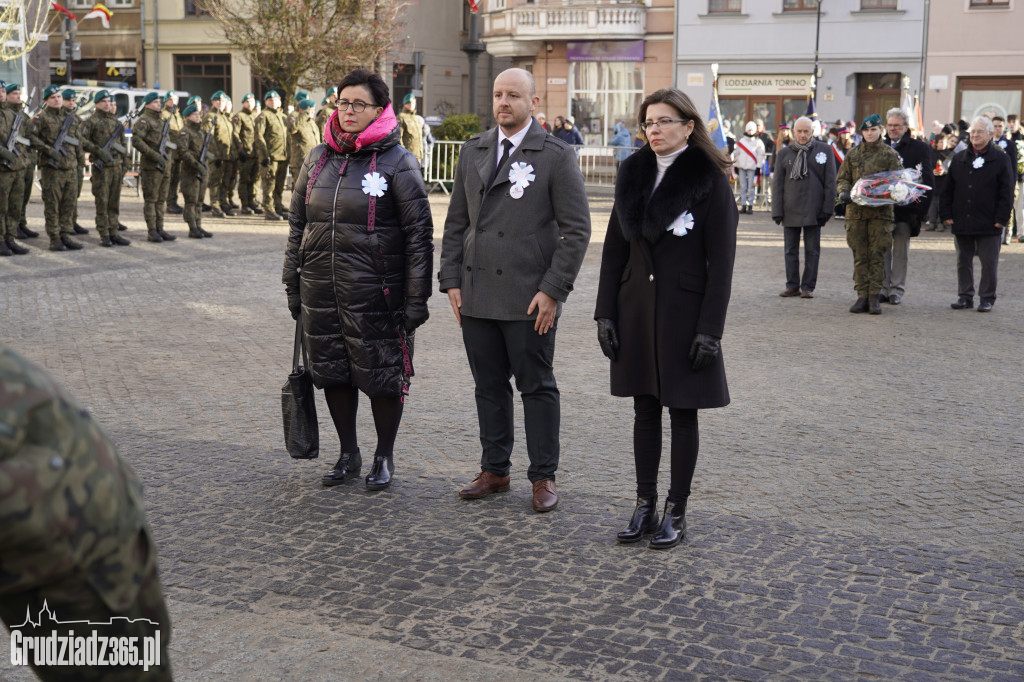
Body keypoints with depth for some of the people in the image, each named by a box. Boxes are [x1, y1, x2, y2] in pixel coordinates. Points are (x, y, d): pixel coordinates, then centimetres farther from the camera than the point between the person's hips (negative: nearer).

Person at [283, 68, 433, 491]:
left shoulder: (398, 162, -5)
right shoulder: (318, 159, 9)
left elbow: (419, 233, -7)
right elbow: (297, 225, 15)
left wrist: (416, 298, -11)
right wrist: (293, 286, 12)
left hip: (376, 293, -5)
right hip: (320, 292, 5)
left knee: (381, 376, 3)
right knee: (333, 373, 12)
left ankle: (384, 457, 22)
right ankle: (349, 455, 28)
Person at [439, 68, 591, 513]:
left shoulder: (556, 156, -4)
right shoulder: (473, 151, 11)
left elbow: (576, 229, -7)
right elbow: (456, 222, 15)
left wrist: (552, 290, -13)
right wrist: (452, 280, 6)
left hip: (529, 298, -5)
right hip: (476, 296, 5)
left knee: (537, 388, 4)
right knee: (489, 387, 12)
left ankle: (543, 478, 14)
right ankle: (494, 471, 24)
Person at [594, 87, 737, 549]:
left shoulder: (710, 183, -7)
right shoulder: (633, 177, 7)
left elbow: (721, 263, -10)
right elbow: (614, 250, 9)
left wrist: (710, 329, -15)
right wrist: (605, 313, 3)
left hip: (684, 312, -4)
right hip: (636, 311, 5)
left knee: (682, 411, 5)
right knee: (645, 410, 10)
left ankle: (676, 511, 15)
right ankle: (645, 505, 20)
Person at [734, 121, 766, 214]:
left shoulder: (758, 142, 4)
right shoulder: (741, 141, 14)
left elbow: (761, 155, 2)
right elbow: (736, 154, 19)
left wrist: (758, 167, -5)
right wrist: (736, 165, 14)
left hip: (752, 167, -3)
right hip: (742, 167, 3)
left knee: (751, 187, -5)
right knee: (743, 186, 2)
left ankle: (750, 206, -1)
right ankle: (743, 205, 7)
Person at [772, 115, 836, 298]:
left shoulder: (824, 150, 3)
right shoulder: (784, 153, 7)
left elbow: (830, 182, 2)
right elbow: (777, 184, 7)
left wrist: (827, 209, -4)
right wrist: (777, 211, 0)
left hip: (813, 209, -2)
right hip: (790, 210, 2)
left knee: (812, 250, 3)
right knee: (791, 250, 7)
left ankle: (808, 286, 9)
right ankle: (792, 285, 16)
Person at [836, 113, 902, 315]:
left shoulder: (890, 154, 4)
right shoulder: (853, 154, 12)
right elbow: (842, 178, 14)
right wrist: (844, 192, -7)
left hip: (880, 211, -2)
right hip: (856, 210, 2)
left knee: (877, 255, -2)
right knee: (860, 255, 3)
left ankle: (874, 298, 2)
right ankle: (862, 296, 8)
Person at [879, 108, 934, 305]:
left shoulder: (920, 148, 2)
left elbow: (927, 179, -2)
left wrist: (921, 206, -12)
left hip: (906, 207, -3)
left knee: (901, 250, 2)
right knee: (882, 249, 4)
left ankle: (897, 290, 8)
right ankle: (882, 288, 10)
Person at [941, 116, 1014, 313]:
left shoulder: (1000, 159, 0)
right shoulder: (959, 159, 10)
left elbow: (1006, 192, -2)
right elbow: (947, 189, 11)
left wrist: (1001, 218, -9)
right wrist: (946, 214, 2)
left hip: (989, 223, -3)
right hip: (962, 223, 4)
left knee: (989, 263, 2)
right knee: (963, 262, 10)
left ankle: (986, 298, 12)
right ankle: (965, 296, 19)